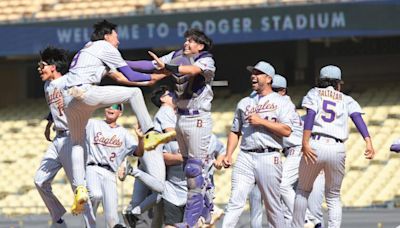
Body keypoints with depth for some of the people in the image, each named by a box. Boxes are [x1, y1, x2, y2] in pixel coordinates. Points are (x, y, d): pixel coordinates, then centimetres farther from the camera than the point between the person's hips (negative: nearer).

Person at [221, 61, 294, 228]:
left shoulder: (281, 102, 6)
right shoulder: (244, 103, 19)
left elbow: (286, 131, -6)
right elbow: (235, 132, 20)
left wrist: (261, 121, -11)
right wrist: (228, 155, 6)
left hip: (269, 157, -3)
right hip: (245, 157, 3)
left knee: (272, 205, 3)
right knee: (236, 201, -10)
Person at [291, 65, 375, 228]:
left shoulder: (314, 93, 14)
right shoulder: (346, 100, 18)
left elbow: (310, 116, -5)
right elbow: (357, 118, -1)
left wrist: (305, 143, -15)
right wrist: (368, 142, -14)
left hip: (314, 146, -1)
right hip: (337, 149, 1)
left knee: (303, 190, 19)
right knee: (333, 197, 13)